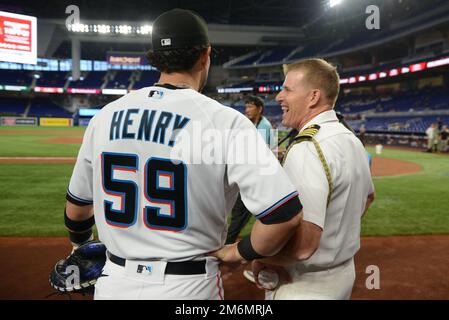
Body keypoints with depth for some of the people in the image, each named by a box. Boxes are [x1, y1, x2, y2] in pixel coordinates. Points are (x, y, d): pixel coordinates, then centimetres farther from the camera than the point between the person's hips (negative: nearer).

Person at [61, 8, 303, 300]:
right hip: (189, 287, -3)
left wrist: (82, 248, 28)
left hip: (113, 282, 4)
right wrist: (241, 253, -4)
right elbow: (286, 214, -21)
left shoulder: (105, 115, -2)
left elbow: (76, 208, 9)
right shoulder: (225, 121, -15)